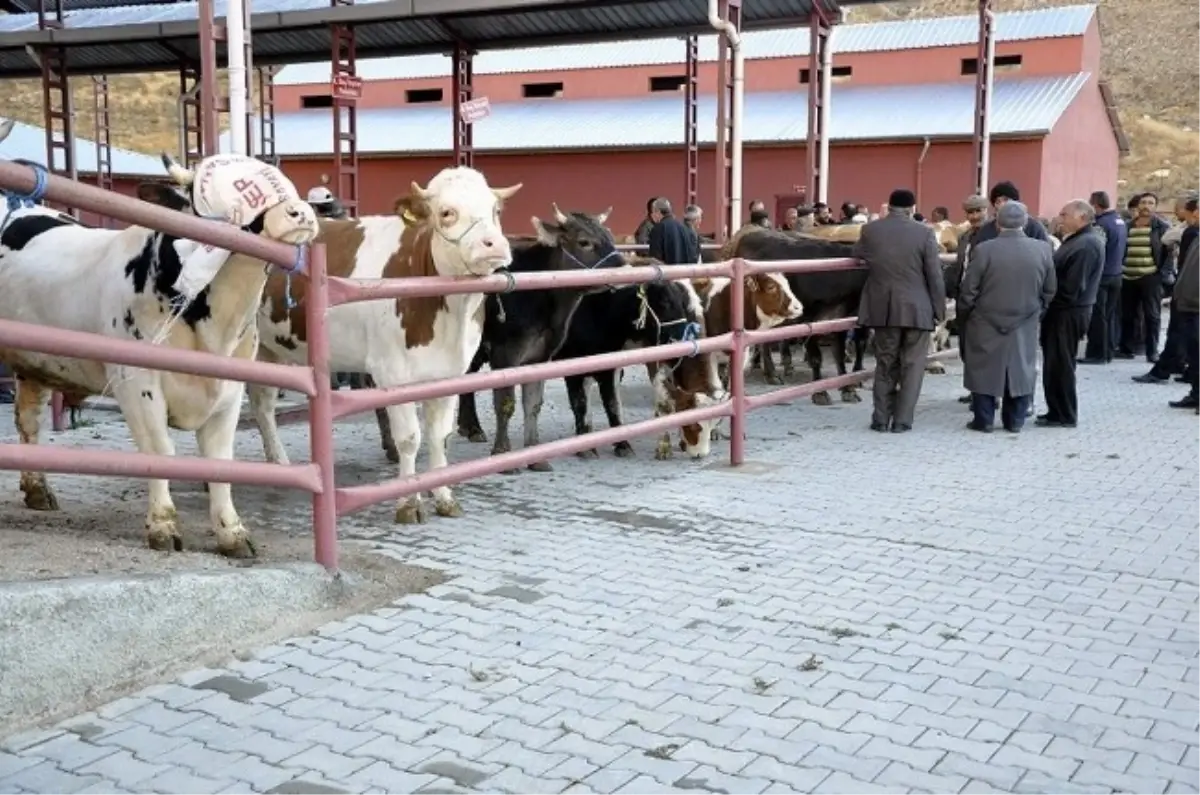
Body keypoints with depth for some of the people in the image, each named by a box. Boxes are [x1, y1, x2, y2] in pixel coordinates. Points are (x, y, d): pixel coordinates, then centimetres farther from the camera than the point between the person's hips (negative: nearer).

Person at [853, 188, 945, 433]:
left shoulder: (869, 230, 0)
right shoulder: (924, 232, -7)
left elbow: (857, 255, 18)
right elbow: (935, 275, -6)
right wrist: (939, 310, 3)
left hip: (883, 308, 2)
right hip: (918, 309, -2)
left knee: (885, 364, 13)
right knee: (912, 366, 7)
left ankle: (881, 419, 13)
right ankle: (902, 420, 5)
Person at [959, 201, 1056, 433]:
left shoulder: (984, 250, -15)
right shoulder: (1042, 249, -6)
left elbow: (968, 291, -10)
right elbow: (1049, 291, 2)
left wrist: (964, 317, 6)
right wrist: (1037, 311, 17)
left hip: (987, 323, -2)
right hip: (1025, 325, 3)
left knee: (985, 369, 8)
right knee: (1020, 370, 12)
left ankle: (983, 420, 11)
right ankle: (1015, 421, 17)